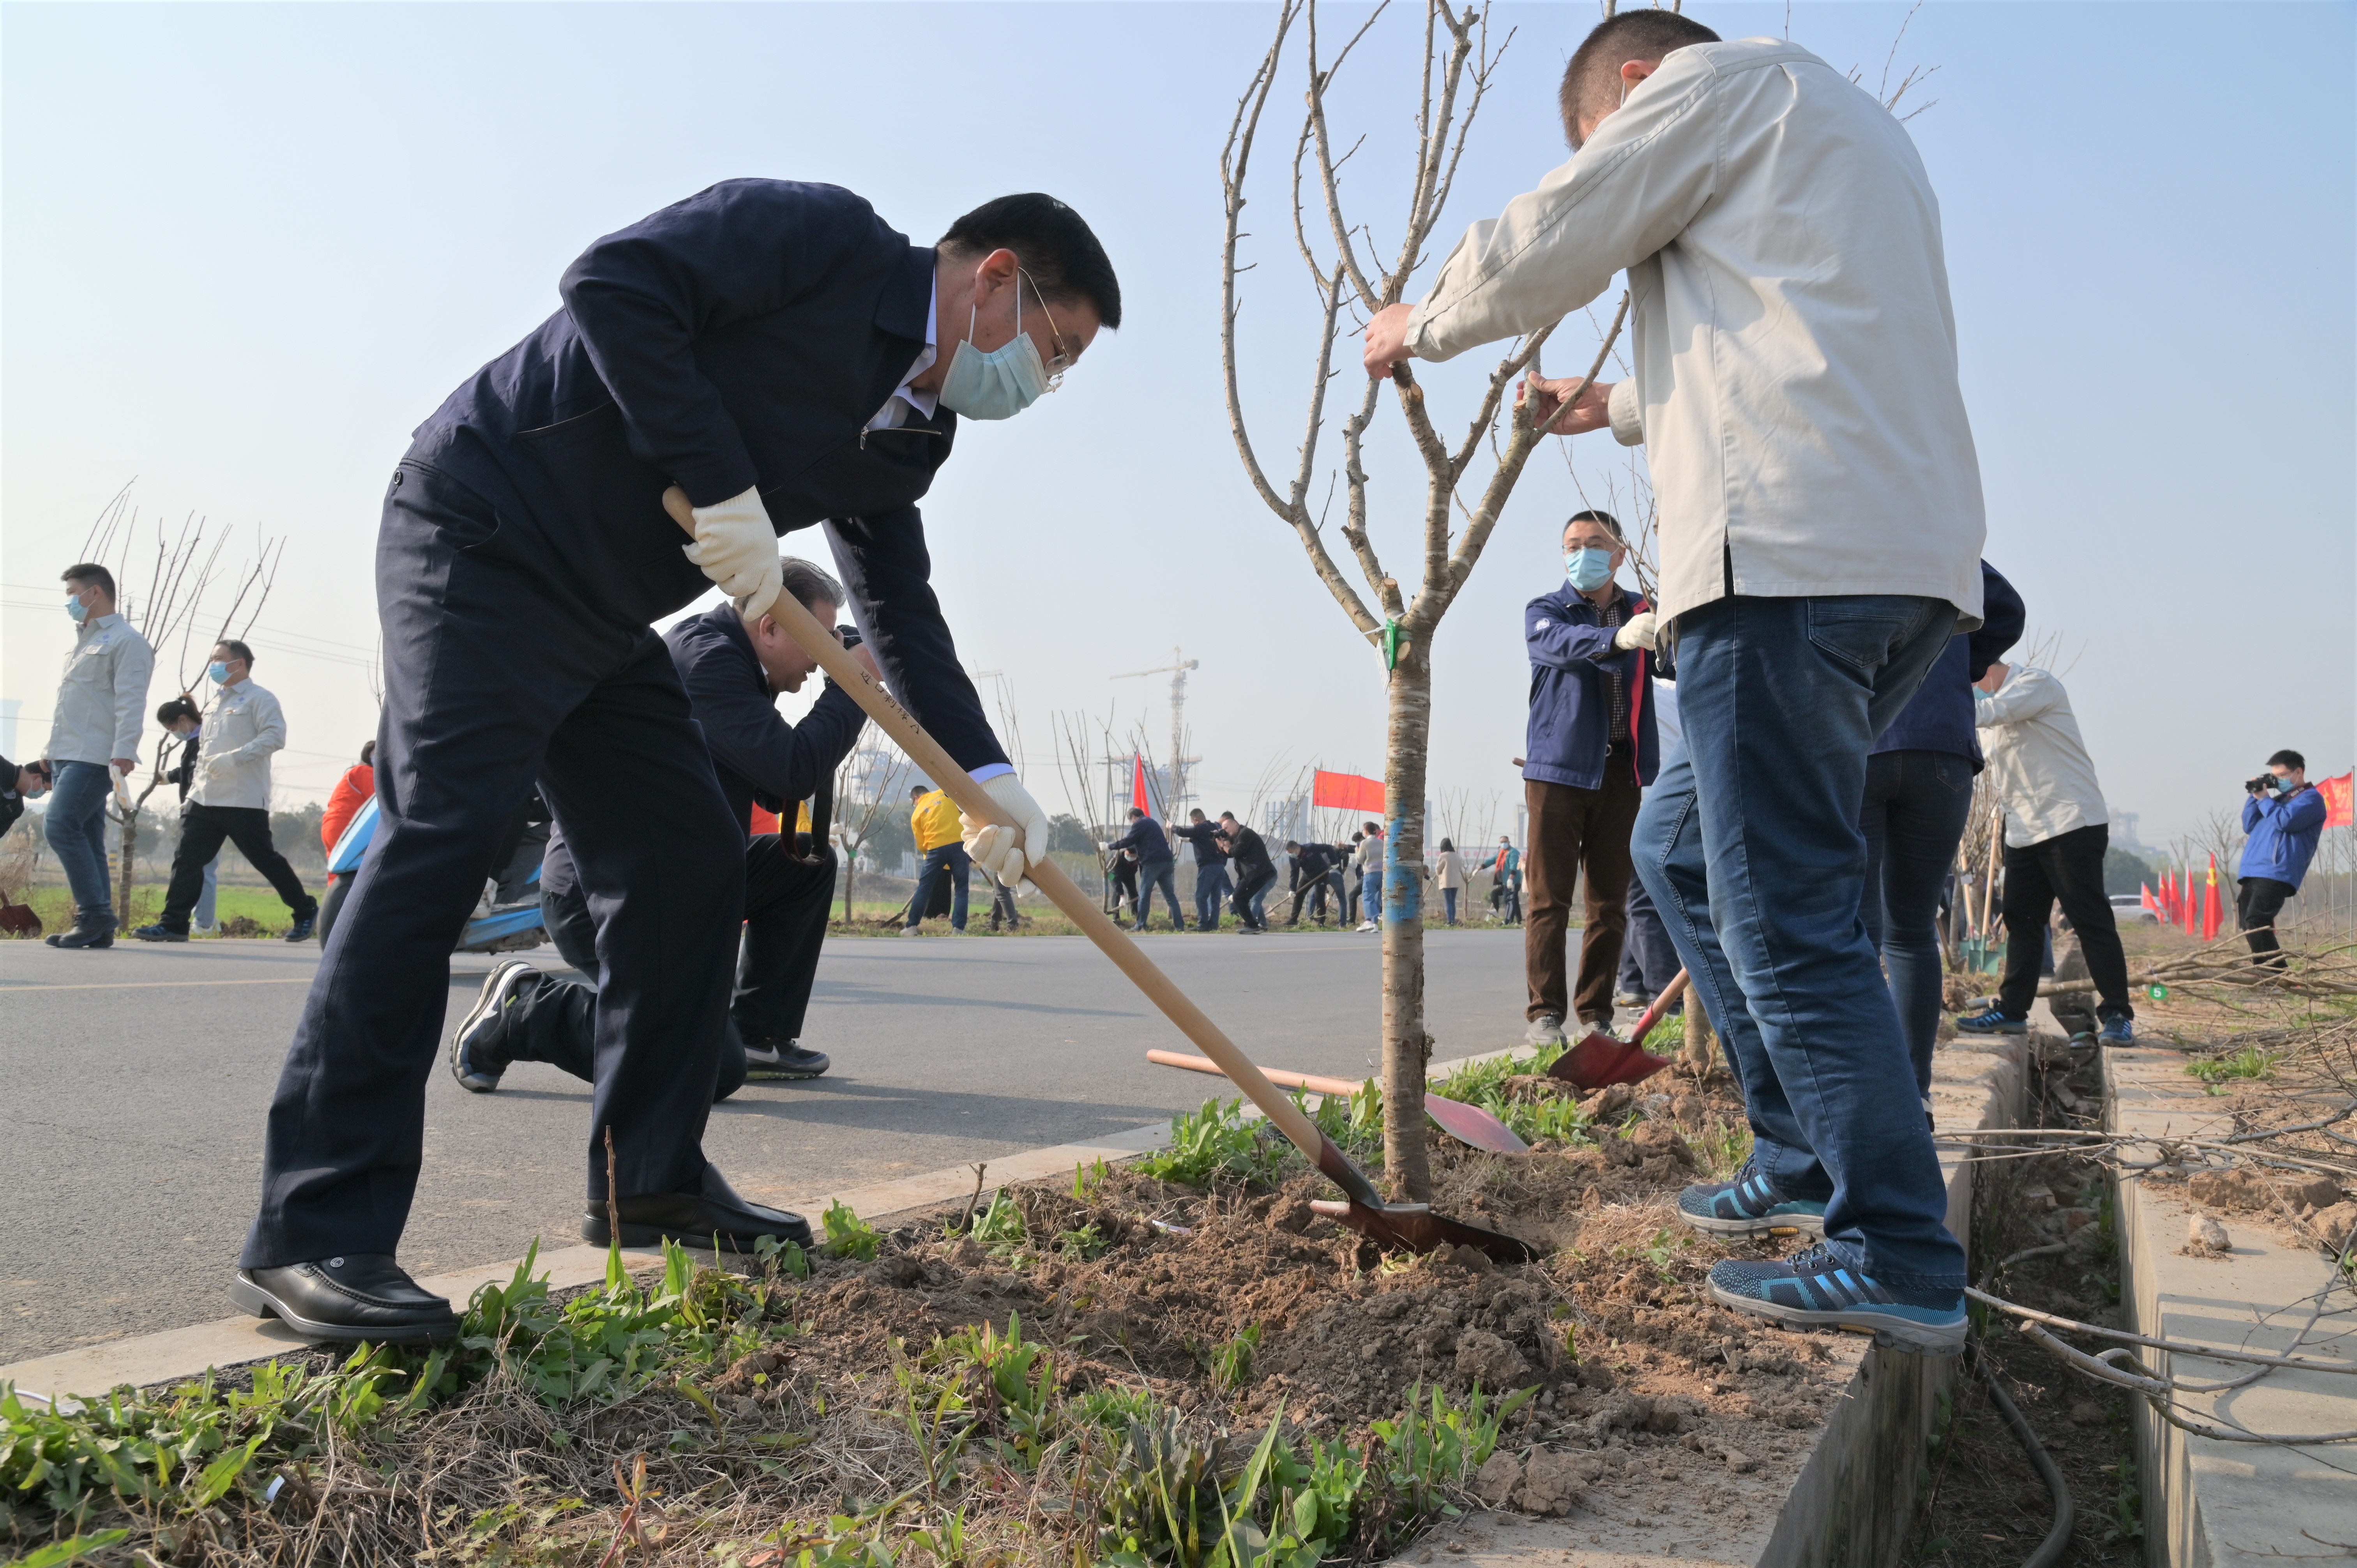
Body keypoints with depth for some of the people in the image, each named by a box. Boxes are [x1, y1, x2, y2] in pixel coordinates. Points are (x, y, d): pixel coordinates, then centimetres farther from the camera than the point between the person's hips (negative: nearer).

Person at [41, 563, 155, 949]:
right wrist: (50, 750, 23)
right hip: (68, 756, 9)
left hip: (94, 758, -9)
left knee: (61, 826, -19)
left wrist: (124, 752, -24)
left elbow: (130, 702, -15)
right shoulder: (83, 642, 24)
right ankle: (97, 929, 6)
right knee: (85, 840, 5)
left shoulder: (126, 641, -4)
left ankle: (96, 914, -14)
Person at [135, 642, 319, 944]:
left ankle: (305, 911, 12)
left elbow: (275, 736, -17)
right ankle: (174, 923, 1)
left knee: (265, 859, -2)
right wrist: (195, 789, 20)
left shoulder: (258, 699, -3)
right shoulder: (217, 703, 23)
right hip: (204, 799, 8)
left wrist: (234, 758, -24)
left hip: (244, 801, -8)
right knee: (187, 859, -1)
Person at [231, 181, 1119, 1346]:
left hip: (604, 618, 9)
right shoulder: (821, 236, -12)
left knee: (690, 863, 5)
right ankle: (312, 1239, -16)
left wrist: (986, 777, -1)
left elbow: (901, 613, 10)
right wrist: (720, 483, -23)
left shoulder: (907, 434, 11)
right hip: (484, 540, -9)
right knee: (443, 833, -19)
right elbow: (614, 285, -21)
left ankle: (650, 1181, 16)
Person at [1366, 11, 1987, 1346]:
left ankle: (1902, 1261, -1)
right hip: (1911, 558, 10)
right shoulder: (1846, 128, 34)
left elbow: (1544, 250, 0)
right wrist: (1621, 407, 53)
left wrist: (1425, 326, 20)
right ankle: (1805, 1157, 21)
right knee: (1683, 846, 17)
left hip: (1786, 553, -10)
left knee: (1786, 913, -7)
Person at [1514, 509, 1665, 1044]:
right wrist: (1617, 639, -42)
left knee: (1610, 903, 6)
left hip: (1621, 771, 3)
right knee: (1549, 899, -4)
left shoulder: (1644, 613, 11)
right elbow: (1563, 642, -21)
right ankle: (1544, 1014, 0)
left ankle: (1596, 1015, 13)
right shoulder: (1545, 611, 2)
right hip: (1559, 768, -3)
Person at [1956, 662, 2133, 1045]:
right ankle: (2011, 1010, 17)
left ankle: (2117, 1016, -2)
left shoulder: (2036, 684, -9)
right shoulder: (1991, 710, 18)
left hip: (2071, 823, -9)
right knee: (2021, 922, 10)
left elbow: (1986, 713, -26)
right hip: (2023, 831, 9)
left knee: (2090, 921, -7)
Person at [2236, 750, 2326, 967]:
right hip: (2253, 872, 9)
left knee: (2255, 922, -21)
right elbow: (2249, 826, 23)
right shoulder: (2278, 800, 26)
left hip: (2276, 874, -9)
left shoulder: (2311, 799, 1)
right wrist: (2255, 796, 12)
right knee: (2250, 926, 8)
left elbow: (2285, 821, -16)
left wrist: (2263, 799, -2)